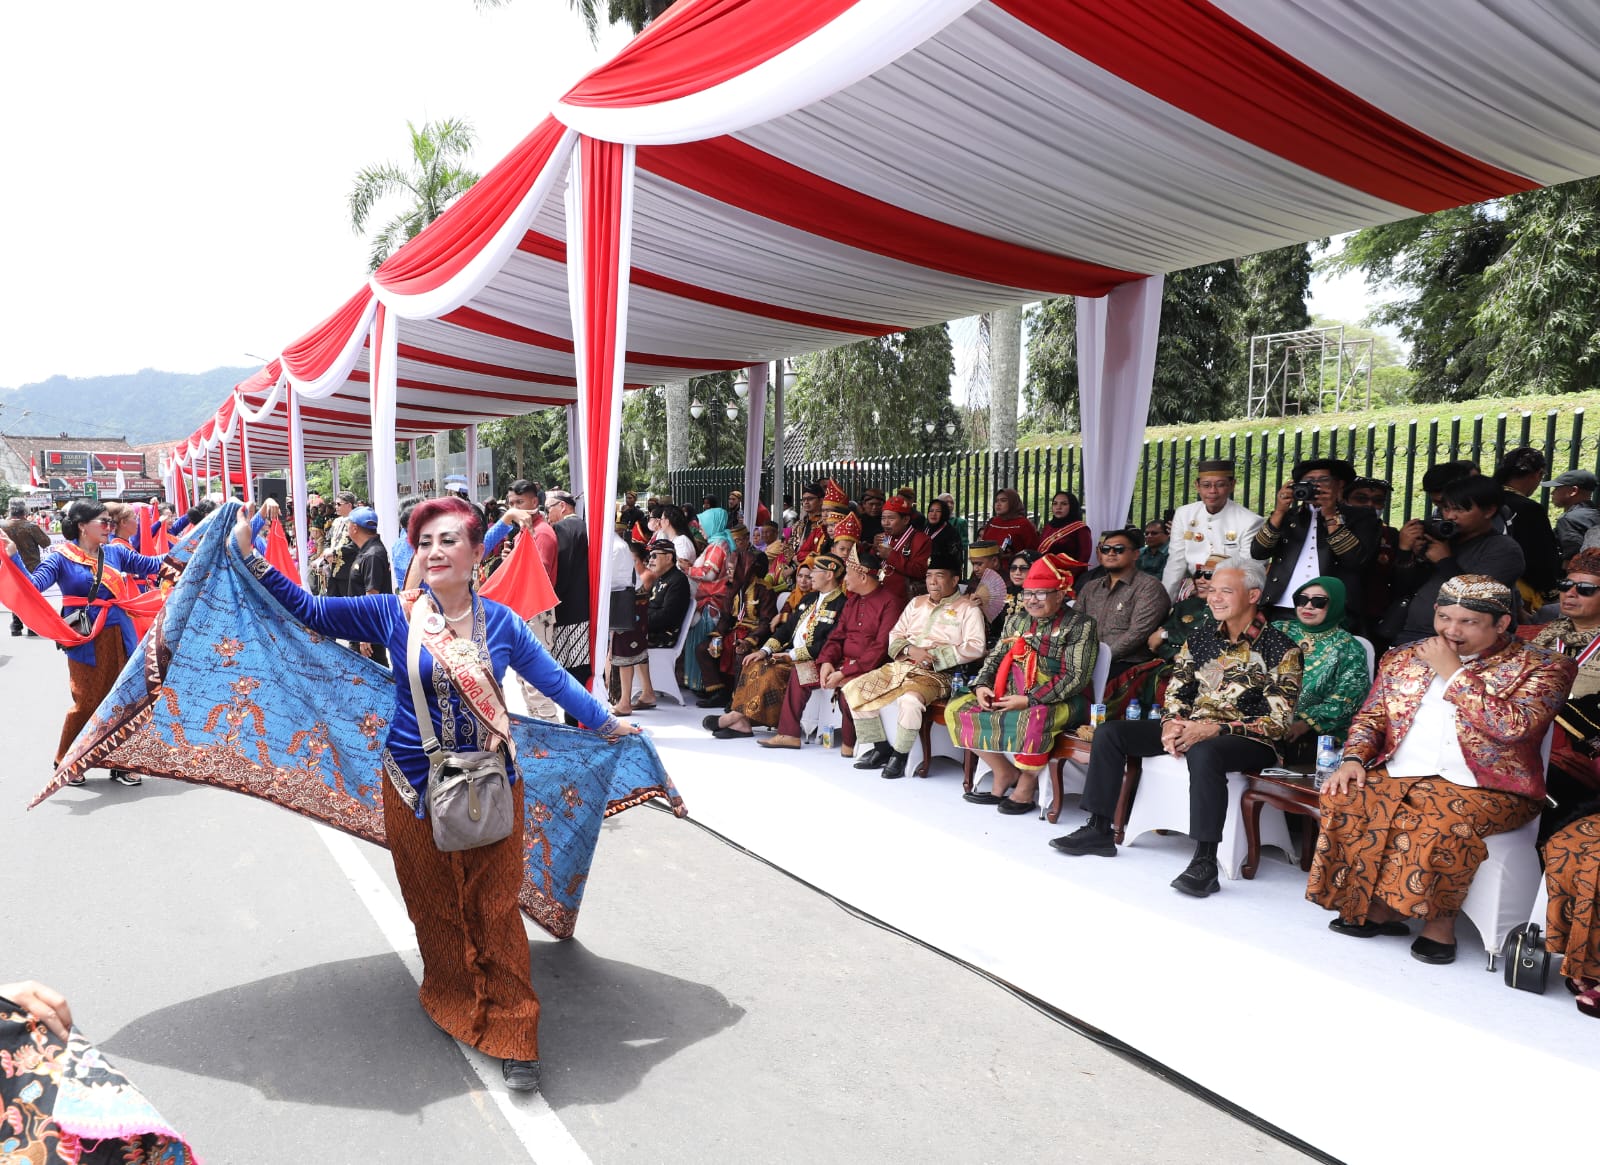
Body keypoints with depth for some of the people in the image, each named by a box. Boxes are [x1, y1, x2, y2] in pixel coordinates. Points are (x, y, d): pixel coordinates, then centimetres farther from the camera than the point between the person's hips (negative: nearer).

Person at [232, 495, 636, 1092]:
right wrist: (252, 556, -6)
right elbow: (309, 610, 0)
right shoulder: (393, 613, -4)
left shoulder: (501, 622, -2)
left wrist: (609, 723, 9)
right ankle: (455, 1003, 35)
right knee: (436, 903, 13)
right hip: (415, 784, 0)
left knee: (494, 907, 4)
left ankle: (513, 1034, 15)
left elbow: (554, 680, 5)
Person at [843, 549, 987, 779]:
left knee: (909, 700, -37)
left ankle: (900, 755, -13)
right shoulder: (916, 603, 19)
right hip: (901, 665, 6)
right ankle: (881, 748, 4)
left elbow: (975, 648, -11)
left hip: (936, 674, -6)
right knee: (853, 689, -8)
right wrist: (911, 650, -7)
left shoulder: (967, 609, 2)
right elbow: (895, 635, 16)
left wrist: (934, 654, -16)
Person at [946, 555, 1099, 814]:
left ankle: (1026, 787, -14)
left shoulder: (1080, 625, -7)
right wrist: (981, 685, -5)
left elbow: (1075, 678, -15)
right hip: (1012, 695, 7)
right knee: (957, 709, -7)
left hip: (1060, 703, -7)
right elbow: (995, 656, 17)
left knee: (1032, 719, -40)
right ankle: (1005, 774, 0)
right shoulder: (1021, 622, 15)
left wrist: (1029, 700, -21)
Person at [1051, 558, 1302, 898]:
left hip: (1247, 740, -7)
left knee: (1203, 753, -41)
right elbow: (1176, 691, 14)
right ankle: (1098, 830, 1)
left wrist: (1213, 730, -24)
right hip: (1191, 729, 7)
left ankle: (1205, 862, -33)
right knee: (1109, 732, -5)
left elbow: (1278, 722, -14)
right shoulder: (1200, 637, 11)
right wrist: (1171, 724, -10)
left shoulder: (1280, 648, -8)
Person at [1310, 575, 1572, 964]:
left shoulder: (1540, 667, 0)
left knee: (1446, 823, -36)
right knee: (1343, 799, -24)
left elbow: (1512, 726, -17)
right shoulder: (1403, 658, 14)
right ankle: (1373, 907, -10)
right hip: (1399, 777, 4)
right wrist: (1354, 759, -4)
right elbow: (1370, 717, 16)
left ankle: (1439, 918, -12)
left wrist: (1452, 672, -11)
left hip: (1484, 789, -4)